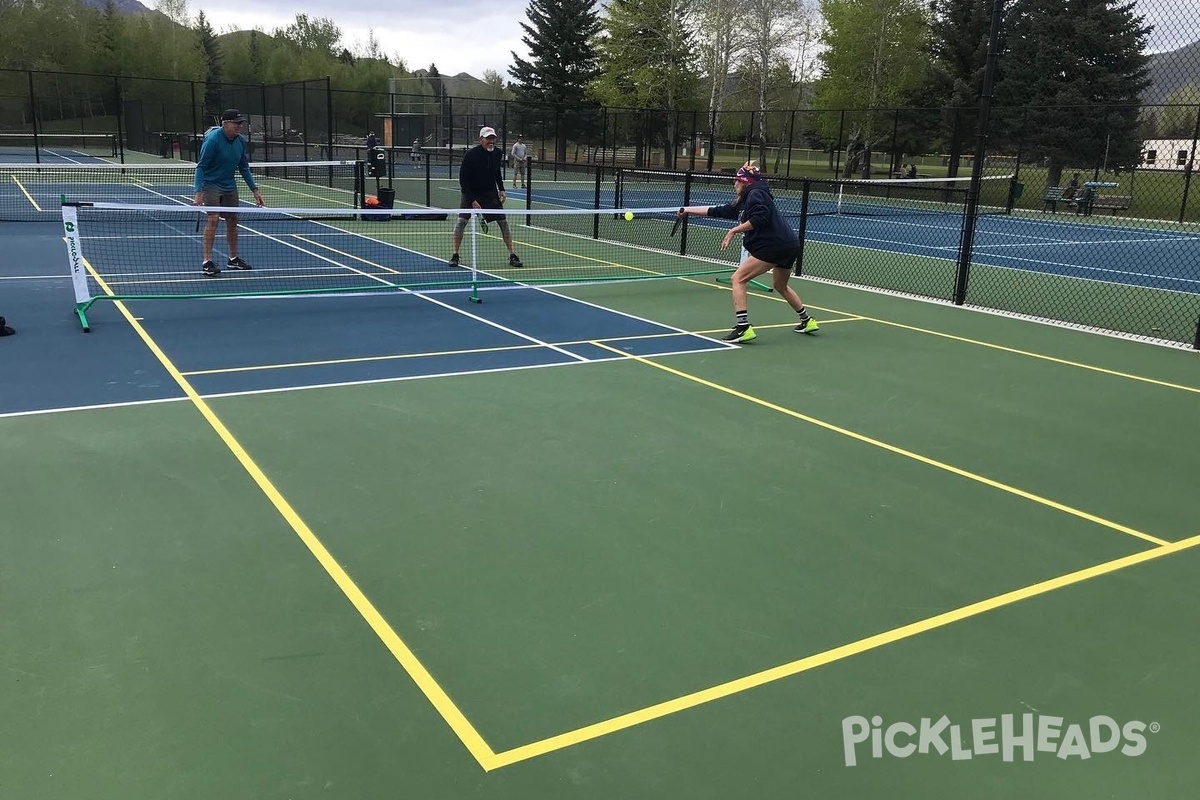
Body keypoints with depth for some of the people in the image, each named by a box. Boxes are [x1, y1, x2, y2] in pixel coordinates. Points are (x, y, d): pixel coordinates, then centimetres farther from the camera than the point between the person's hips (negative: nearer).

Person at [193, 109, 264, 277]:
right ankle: (207, 262, -14)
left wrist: (254, 189, 8)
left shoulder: (241, 141, 0)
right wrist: (198, 192, -29)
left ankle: (233, 258, 26)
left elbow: (244, 167, 11)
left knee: (232, 220, 11)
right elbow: (201, 166, -20)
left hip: (230, 186, 7)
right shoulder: (212, 140, -20)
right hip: (211, 185, -7)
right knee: (213, 218, -17)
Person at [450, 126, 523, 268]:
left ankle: (512, 256, 4)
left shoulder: (497, 154, -5)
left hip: (490, 193, 3)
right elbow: (463, 179, -17)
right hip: (471, 193, -3)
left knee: (503, 222, -3)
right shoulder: (471, 154, -19)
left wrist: (501, 189, 3)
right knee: (461, 221, -13)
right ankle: (455, 255, -1)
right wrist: (472, 201, -21)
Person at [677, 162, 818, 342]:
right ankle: (807, 321, 41)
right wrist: (688, 209, 27)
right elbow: (717, 211, 24)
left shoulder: (756, 194, -6)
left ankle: (743, 328, -16)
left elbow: (759, 218, -22)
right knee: (780, 286, 31)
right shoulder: (741, 203, 21)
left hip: (774, 245, -11)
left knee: (738, 279, -9)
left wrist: (734, 230, -16)